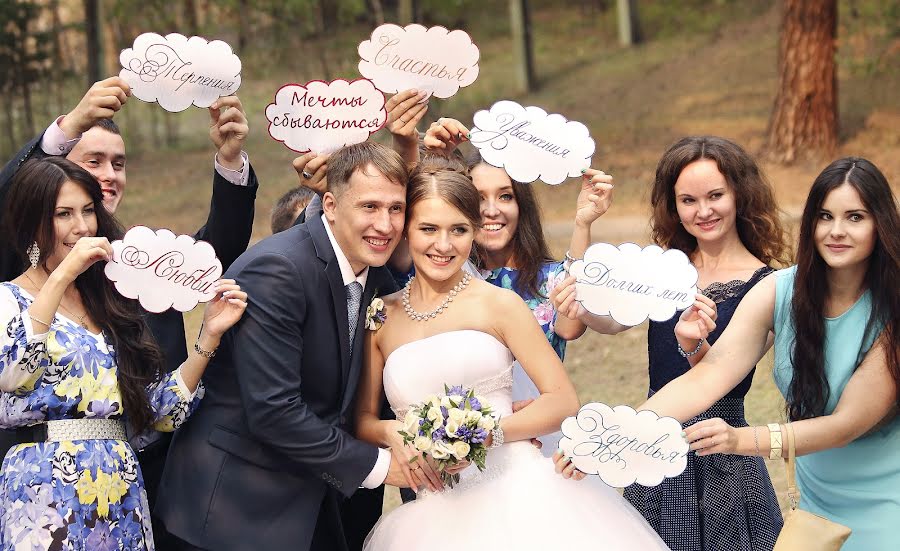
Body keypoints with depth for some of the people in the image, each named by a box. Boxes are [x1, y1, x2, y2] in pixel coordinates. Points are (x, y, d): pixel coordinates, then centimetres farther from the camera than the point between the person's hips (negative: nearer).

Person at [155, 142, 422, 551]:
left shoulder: (371, 271, 4)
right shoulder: (275, 269, -21)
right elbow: (271, 409, -25)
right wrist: (375, 465, -18)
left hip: (310, 496, 8)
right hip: (237, 504, -7)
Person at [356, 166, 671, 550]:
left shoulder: (499, 304, 2)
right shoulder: (382, 316, 11)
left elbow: (563, 401, -1)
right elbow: (363, 418, 15)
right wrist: (391, 433, -7)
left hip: (520, 493, -2)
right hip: (437, 513, 2)